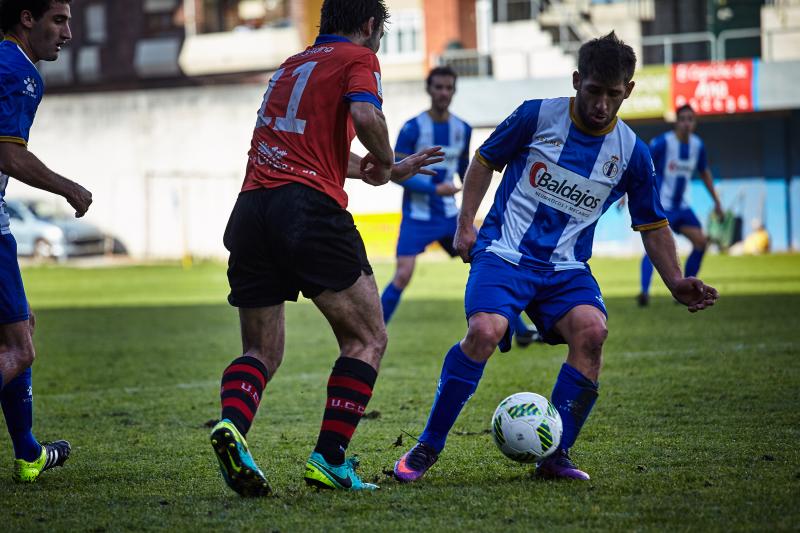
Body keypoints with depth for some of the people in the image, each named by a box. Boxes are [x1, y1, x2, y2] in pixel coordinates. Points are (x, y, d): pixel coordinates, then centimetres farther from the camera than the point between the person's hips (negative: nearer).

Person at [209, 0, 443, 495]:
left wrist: (393, 170, 44)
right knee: (367, 339, 6)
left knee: (261, 351, 11)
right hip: (310, 210, -6)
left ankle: (231, 426, -18)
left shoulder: (292, 65, 29)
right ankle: (330, 461, -4)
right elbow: (365, 116, -15)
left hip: (250, 211, 7)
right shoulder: (358, 58, 6)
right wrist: (386, 163, 5)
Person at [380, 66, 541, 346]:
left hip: (449, 215, 5)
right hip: (417, 217, -5)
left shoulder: (462, 129, 3)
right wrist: (435, 189, -21)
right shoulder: (412, 129, -12)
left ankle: (520, 331, 13)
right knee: (403, 275, -18)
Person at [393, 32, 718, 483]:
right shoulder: (537, 116, -4)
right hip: (504, 254, -2)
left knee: (592, 330, -27)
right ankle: (428, 447, -12)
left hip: (567, 268, 2)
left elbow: (653, 225, 13)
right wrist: (466, 225, 2)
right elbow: (486, 161, 10)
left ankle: (556, 454, -12)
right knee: (485, 331, -29)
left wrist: (676, 283, 1)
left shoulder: (633, 153, 3)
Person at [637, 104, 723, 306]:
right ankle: (644, 292, -29)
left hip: (681, 205, 7)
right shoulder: (662, 142, -15)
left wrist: (716, 201, 21)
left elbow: (704, 172, 19)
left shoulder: (697, 145, 4)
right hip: (660, 205, -7)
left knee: (701, 242, 0)